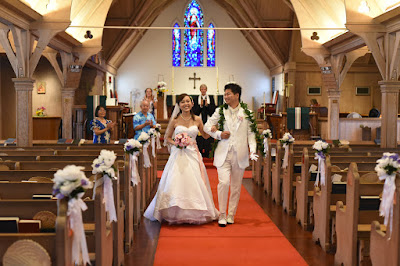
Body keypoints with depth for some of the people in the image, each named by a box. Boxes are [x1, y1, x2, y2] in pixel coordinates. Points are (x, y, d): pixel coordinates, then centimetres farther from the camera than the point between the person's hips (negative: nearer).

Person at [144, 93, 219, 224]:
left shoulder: (197, 120, 6)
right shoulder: (174, 120, 1)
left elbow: (206, 135, 15)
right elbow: (167, 137, 9)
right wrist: (176, 143, -10)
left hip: (193, 154, 2)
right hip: (178, 154, -2)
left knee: (194, 183, -3)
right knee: (176, 182, -8)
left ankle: (194, 214, 8)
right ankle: (176, 215, 3)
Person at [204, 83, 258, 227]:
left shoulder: (246, 112, 5)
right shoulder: (220, 111, 6)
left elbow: (250, 133, 7)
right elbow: (207, 126, 10)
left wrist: (253, 149, -7)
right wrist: (219, 134, -5)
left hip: (240, 154, 1)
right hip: (223, 153, -1)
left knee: (236, 186, 7)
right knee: (224, 182, -13)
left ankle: (231, 215, 20)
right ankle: (222, 215, 1)